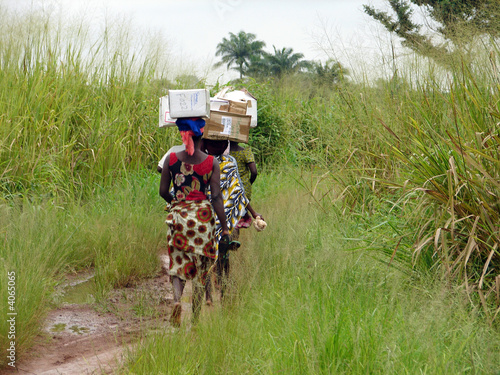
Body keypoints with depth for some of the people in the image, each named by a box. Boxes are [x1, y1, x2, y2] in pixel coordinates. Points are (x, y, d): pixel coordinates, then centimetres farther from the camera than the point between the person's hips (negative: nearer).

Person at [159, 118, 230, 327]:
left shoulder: (171, 159, -1)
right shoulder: (211, 162, -5)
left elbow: (163, 191, 2)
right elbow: (216, 197, -8)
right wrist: (224, 229, -4)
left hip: (178, 215, 1)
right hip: (203, 215, -1)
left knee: (178, 263, 8)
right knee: (200, 267, 10)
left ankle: (177, 299, -21)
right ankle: (196, 317, 16)